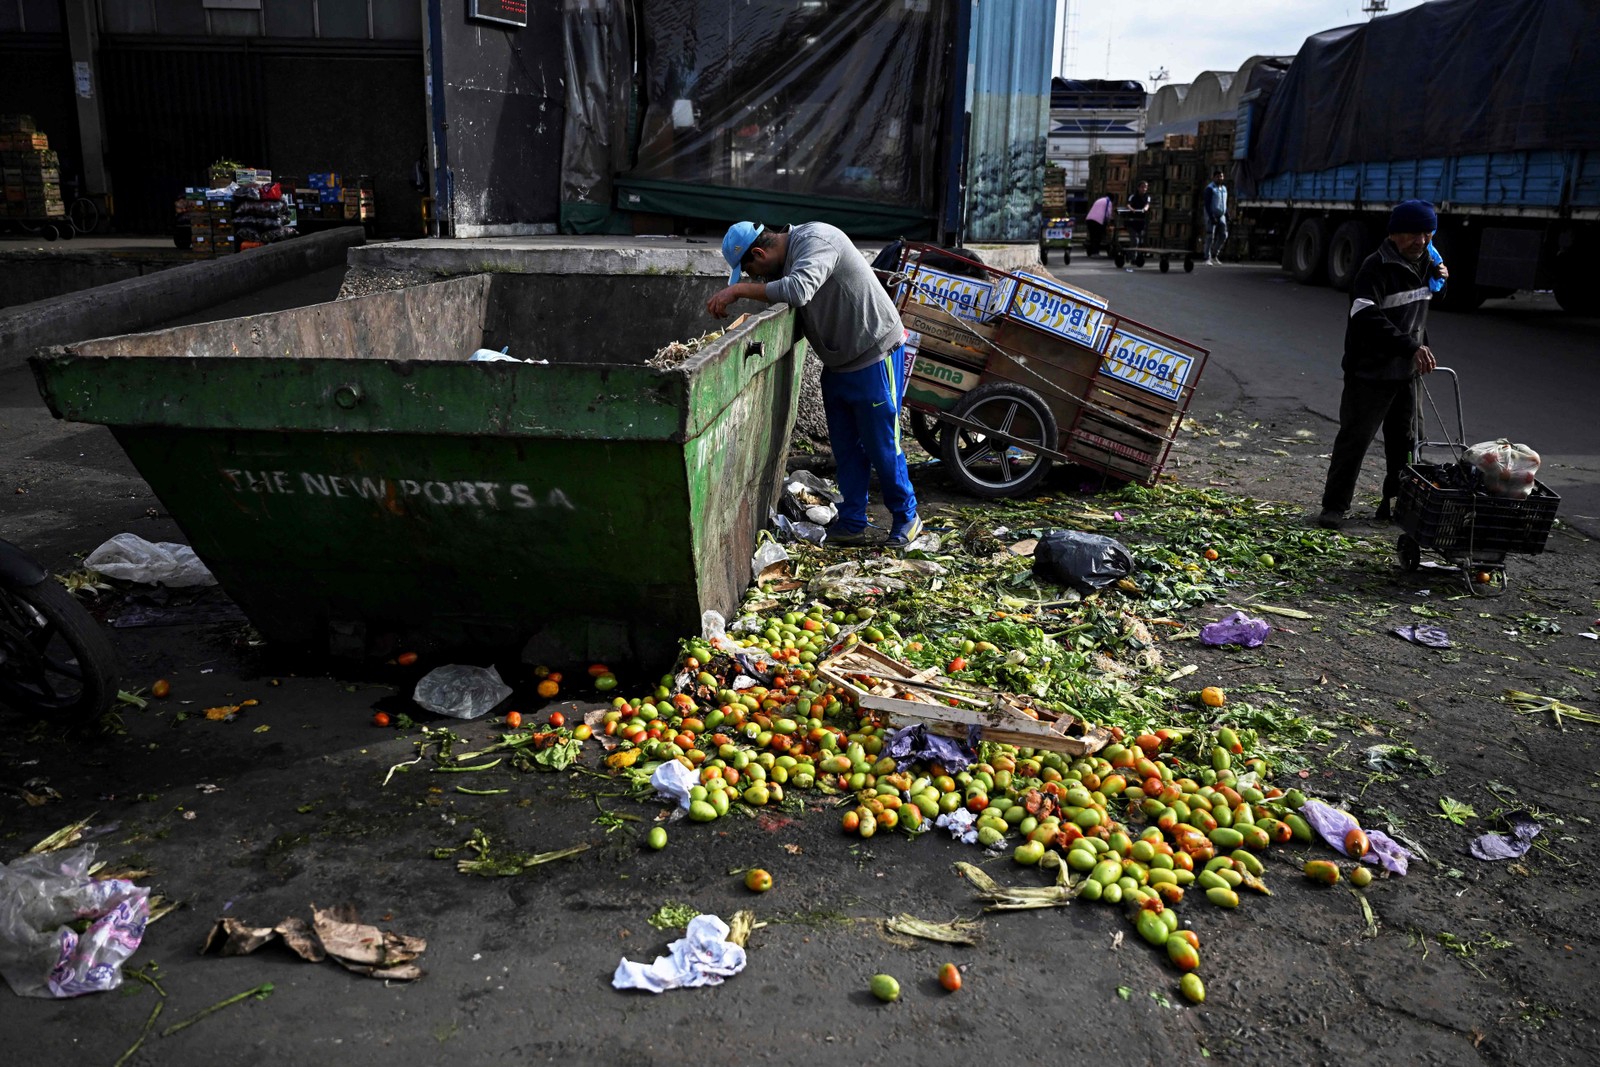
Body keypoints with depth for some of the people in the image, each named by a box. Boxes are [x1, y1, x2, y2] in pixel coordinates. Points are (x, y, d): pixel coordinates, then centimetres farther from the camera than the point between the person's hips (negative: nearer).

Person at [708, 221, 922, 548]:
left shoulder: (816, 240, -24)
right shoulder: (785, 256, 6)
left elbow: (798, 290, -39)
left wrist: (738, 290, -33)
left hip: (875, 357, -9)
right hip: (838, 362, 9)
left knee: (882, 446, 0)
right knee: (846, 448, 12)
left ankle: (906, 518, 17)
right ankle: (852, 524, 22)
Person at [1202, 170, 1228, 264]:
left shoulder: (1224, 188, 13)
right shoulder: (1210, 188, -11)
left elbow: (1224, 204, 19)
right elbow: (1207, 204, -17)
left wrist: (1227, 216, 11)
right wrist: (1211, 217, -24)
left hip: (1221, 216, 7)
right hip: (1211, 215, -7)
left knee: (1223, 235, -1)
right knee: (1210, 237, -9)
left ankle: (1214, 255, 12)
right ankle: (1207, 259, -5)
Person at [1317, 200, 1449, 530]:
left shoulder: (1424, 263, 11)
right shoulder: (1376, 268, -16)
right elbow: (1368, 319, -29)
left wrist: (1438, 277, 10)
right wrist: (1411, 346, -36)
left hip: (1407, 372, 8)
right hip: (1371, 373, -8)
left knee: (1403, 441, 13)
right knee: (1356, 438, -4)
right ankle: (1334, 506, 3)